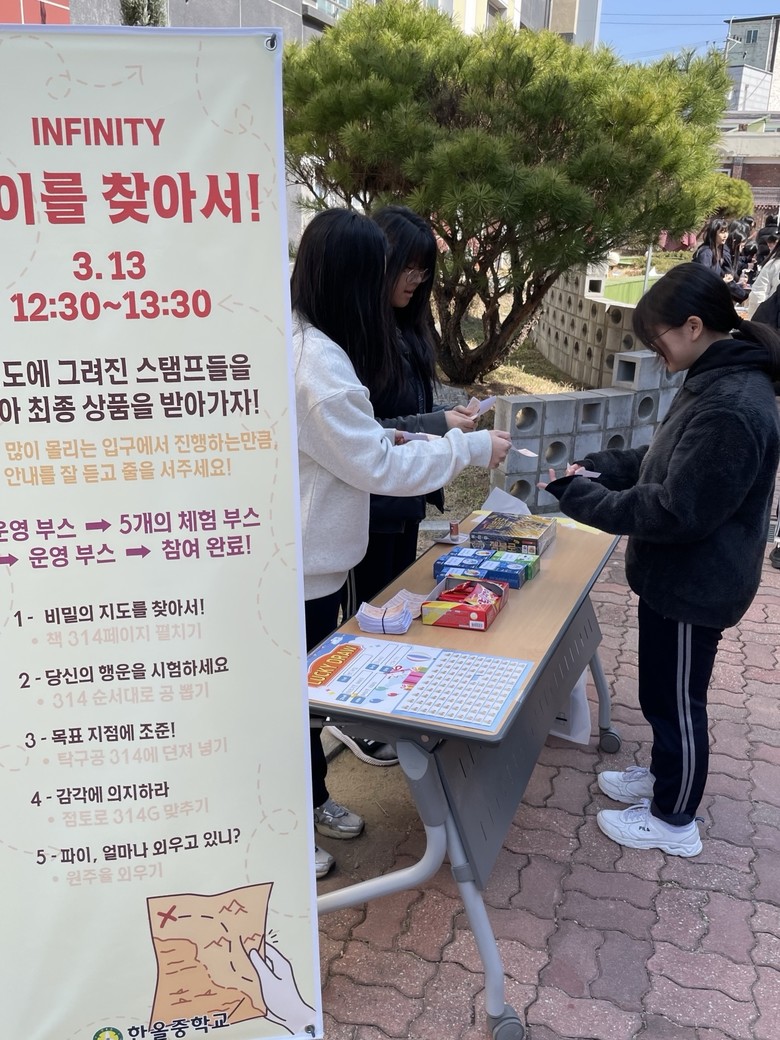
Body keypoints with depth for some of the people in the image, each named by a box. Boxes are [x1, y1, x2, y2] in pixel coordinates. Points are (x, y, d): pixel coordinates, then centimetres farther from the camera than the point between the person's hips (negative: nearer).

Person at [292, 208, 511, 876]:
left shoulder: (291, 338, 4)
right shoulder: (319, 361, -27)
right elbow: (376, 468, -21)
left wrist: (376, 437, 8)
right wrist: (471, 447, -12)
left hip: (309, 554, 9)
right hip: (303, 566, -9)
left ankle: (313, 799, 44)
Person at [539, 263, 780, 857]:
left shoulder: (732, 408, -29)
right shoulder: (714, 382, 4)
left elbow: (676, 511, -28)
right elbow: (665, 463, 13)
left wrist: (581, 497, -21)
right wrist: (596, 467, 0)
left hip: (695, 586, -9)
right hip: (679, 577, 9)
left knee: (675, 698, 9)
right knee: (664, 691, 25)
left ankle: (673, 821, 30)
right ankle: (664, 775, 47)